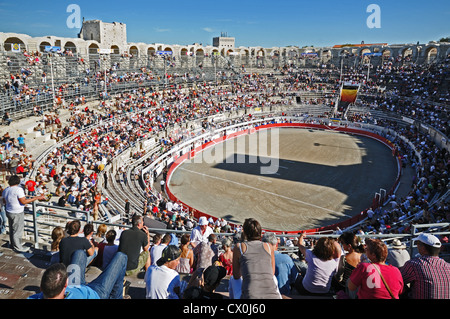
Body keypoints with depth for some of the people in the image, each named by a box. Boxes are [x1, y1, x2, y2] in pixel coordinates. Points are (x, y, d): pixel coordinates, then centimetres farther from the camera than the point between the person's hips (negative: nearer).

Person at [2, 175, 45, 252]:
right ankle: (18, 247, 12)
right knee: (17, 230, 3)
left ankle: (12, 244, 37)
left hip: (9, 212, 8)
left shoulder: (5, 190, 4)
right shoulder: (18, 189, -21)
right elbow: (23, 201, -22)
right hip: (17, 213, -8)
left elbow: (4, 201, 15)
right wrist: (37, 198, -21)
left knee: (12, 229, 22)